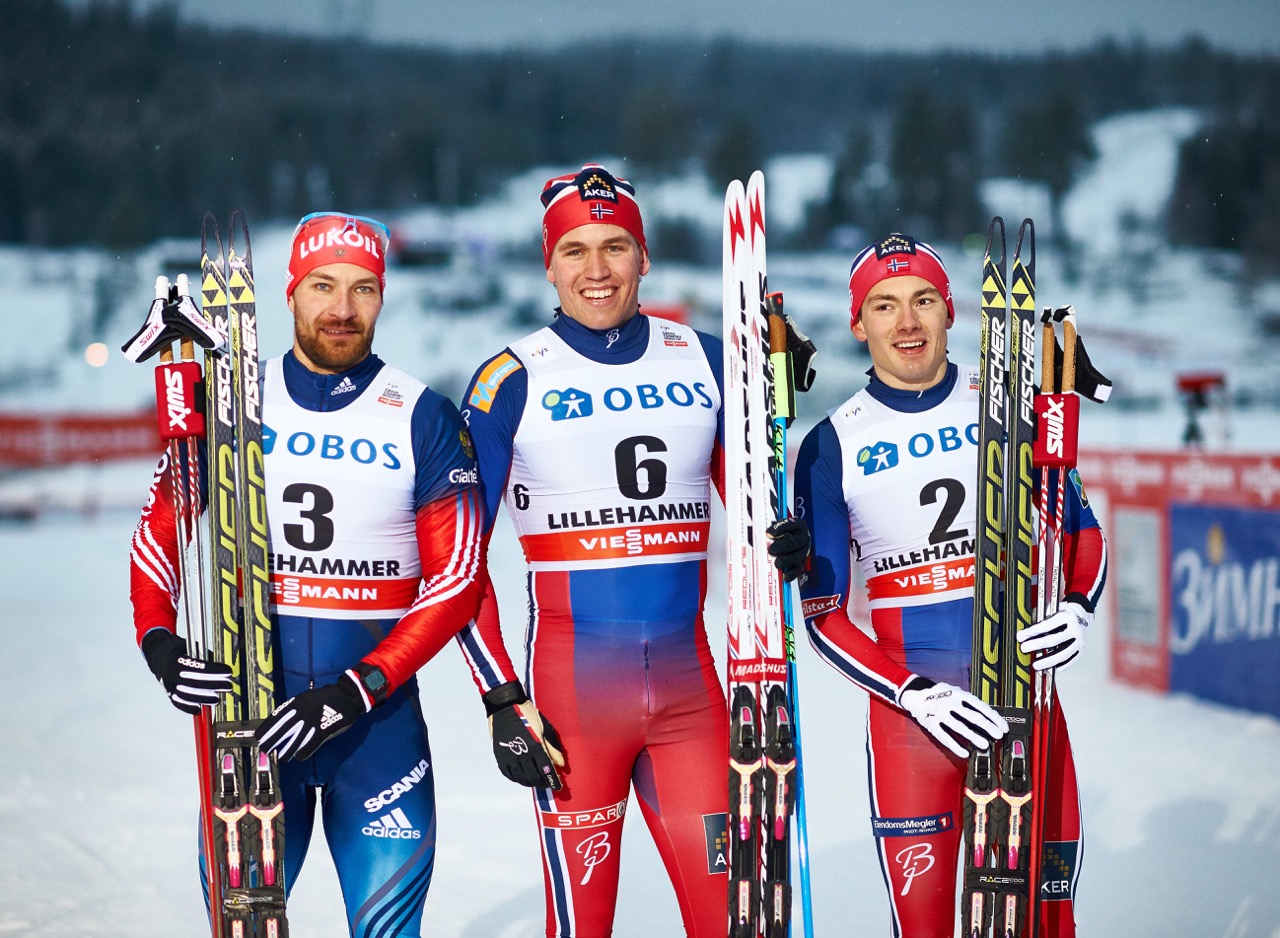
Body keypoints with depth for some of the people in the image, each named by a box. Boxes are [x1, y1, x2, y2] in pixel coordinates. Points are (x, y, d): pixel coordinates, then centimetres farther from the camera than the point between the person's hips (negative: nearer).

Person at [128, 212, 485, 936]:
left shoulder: (424, 419, -2)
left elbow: (456, 580, -6)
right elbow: (158, 533, 9)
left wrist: (356, 690, -16)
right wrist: (159, 644, -10)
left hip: (379, 717, -1)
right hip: (244, 707, 1)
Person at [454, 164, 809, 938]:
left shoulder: (706, 361, 7)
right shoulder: (512, 380, -2)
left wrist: (789, 548, -9)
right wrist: (503, 702, -8)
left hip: (689, 687, 3)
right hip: (572, 691, -3)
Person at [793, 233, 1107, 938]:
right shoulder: (833, 445, 1)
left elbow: (1082, 532, 14)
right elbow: (822, 613, 0)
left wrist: (1077, 608, -8)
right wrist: (917, 693, -13)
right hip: (908, 706, -1)